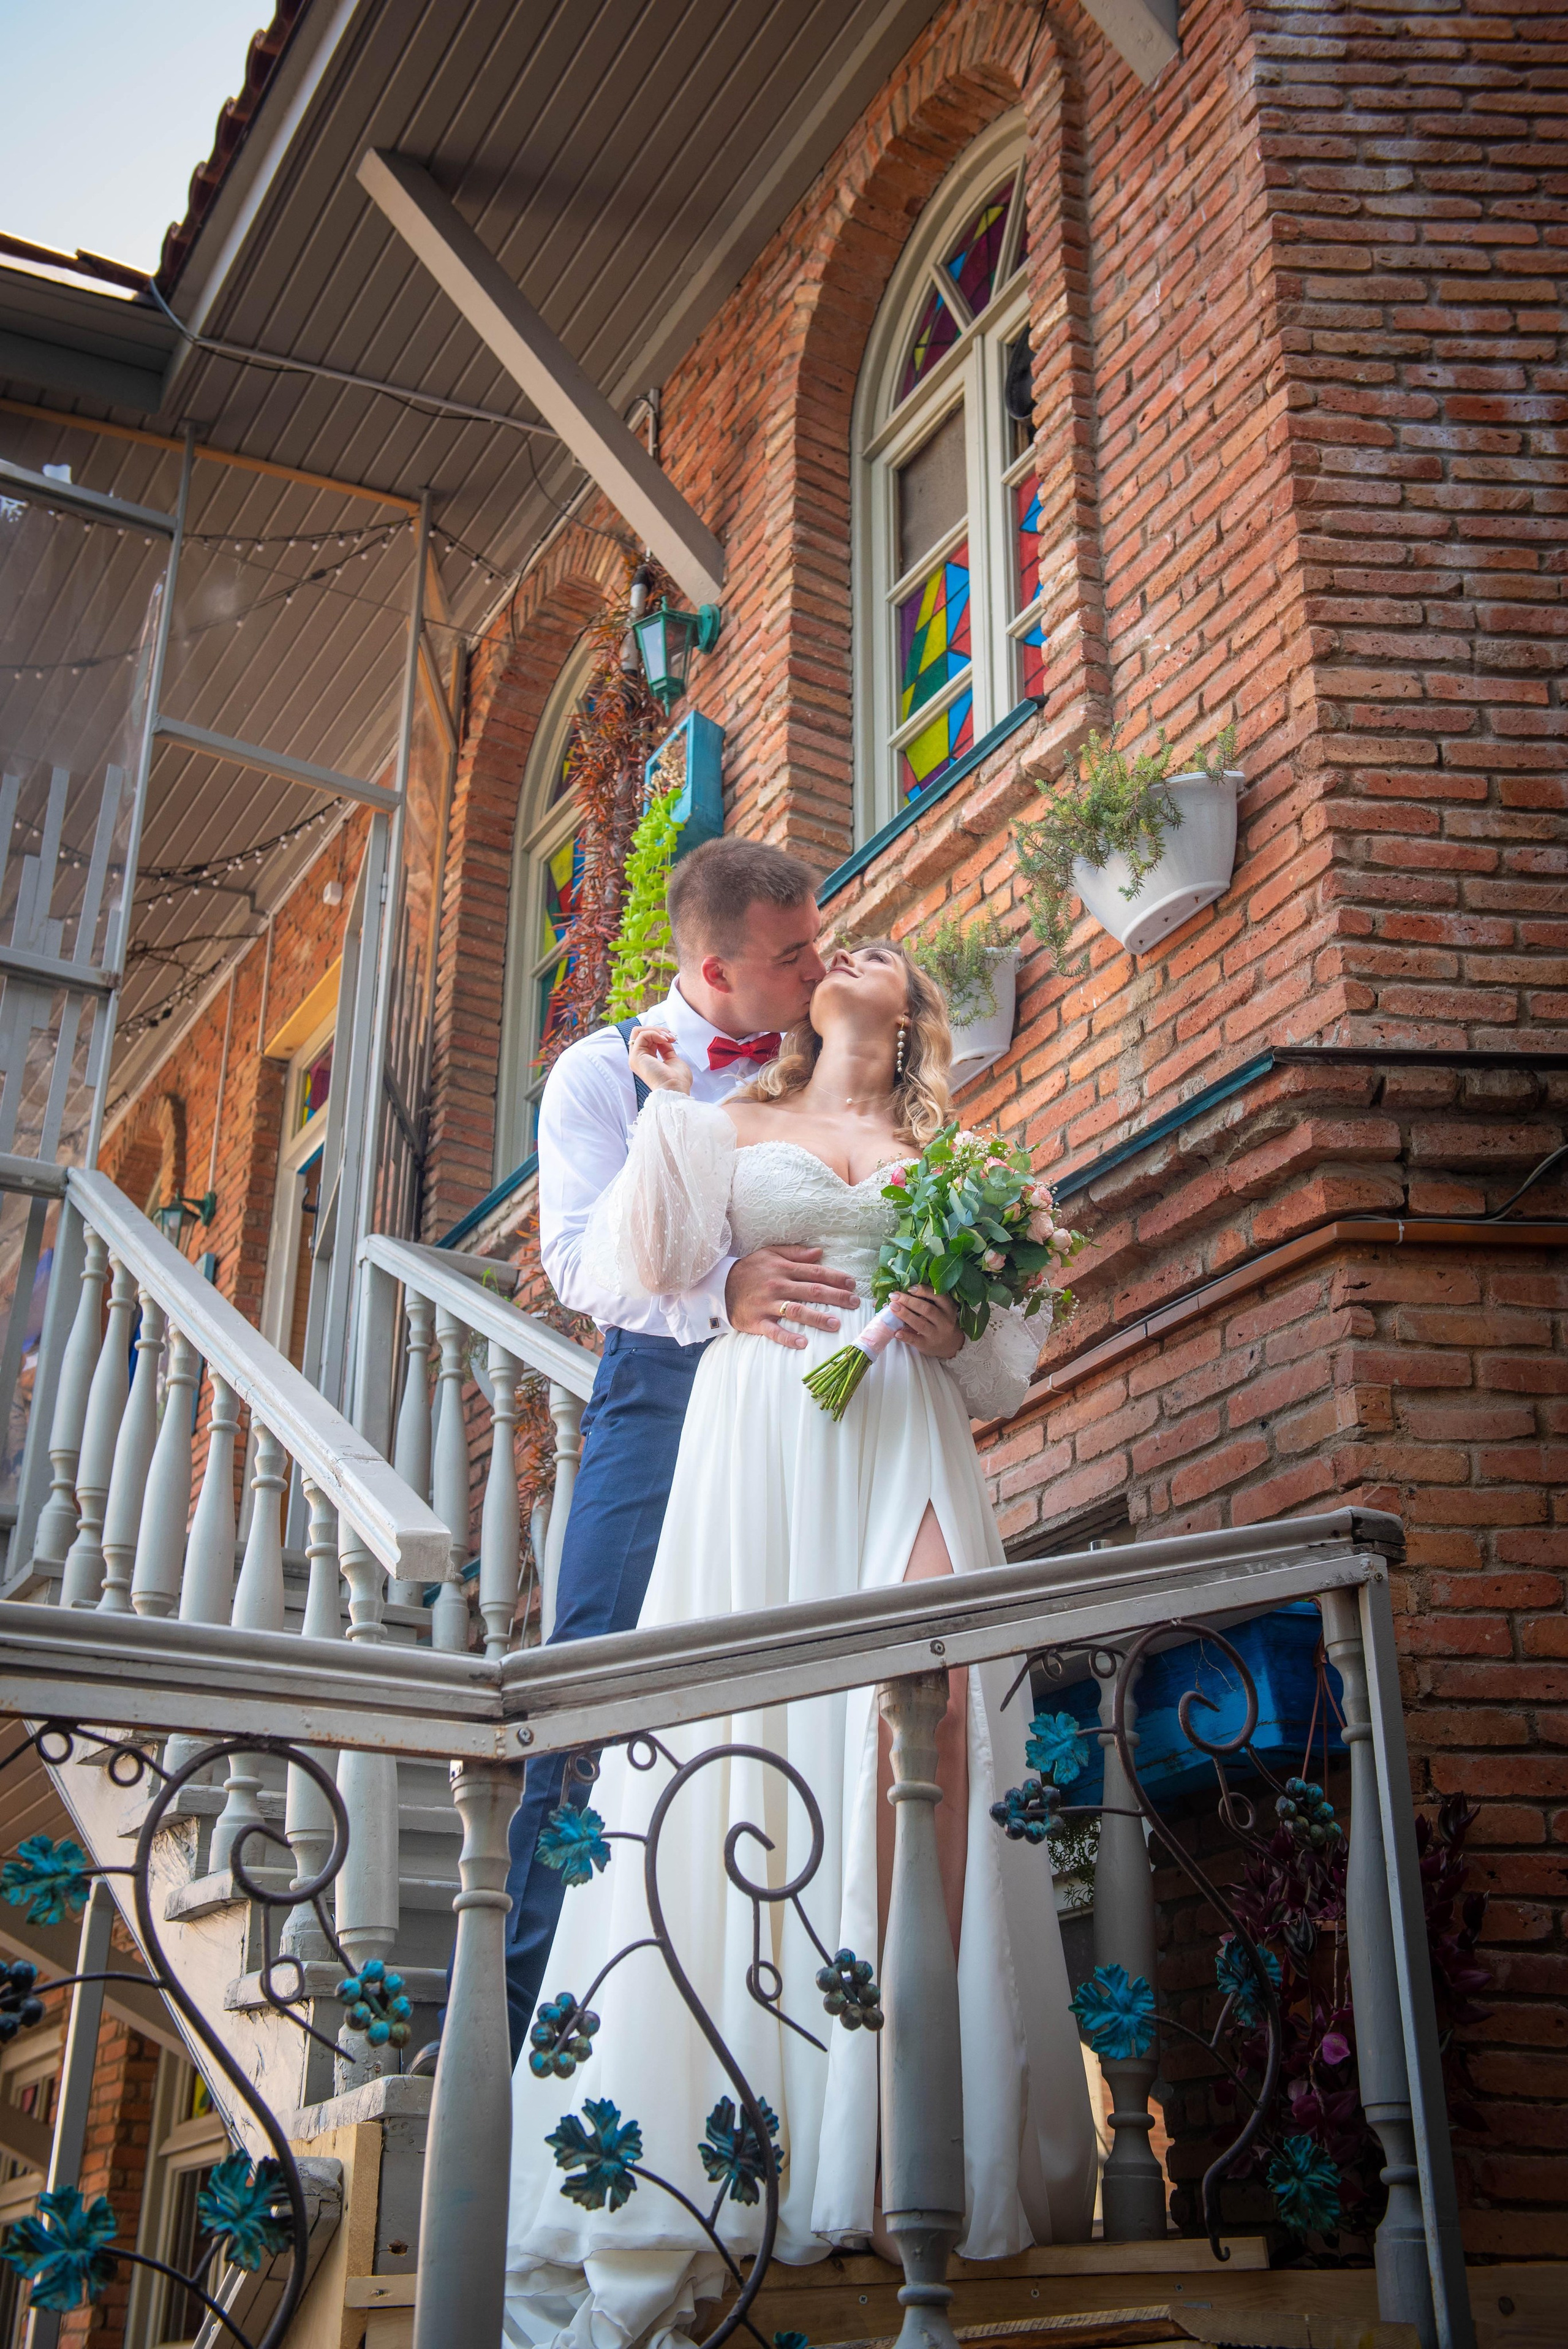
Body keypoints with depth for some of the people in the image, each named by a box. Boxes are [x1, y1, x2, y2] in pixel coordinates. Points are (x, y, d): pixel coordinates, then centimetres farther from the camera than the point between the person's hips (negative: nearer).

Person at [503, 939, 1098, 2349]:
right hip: (761, 1435, -1)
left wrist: (956, 1332, -1)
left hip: (906, 1444, 1)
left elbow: (1009, 1353, 20)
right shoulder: (731, 1125, 20)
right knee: (748, 1736, -12)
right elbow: (649, 1267, 4)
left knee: (929, 1713, -20)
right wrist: (669, 1108, 3)